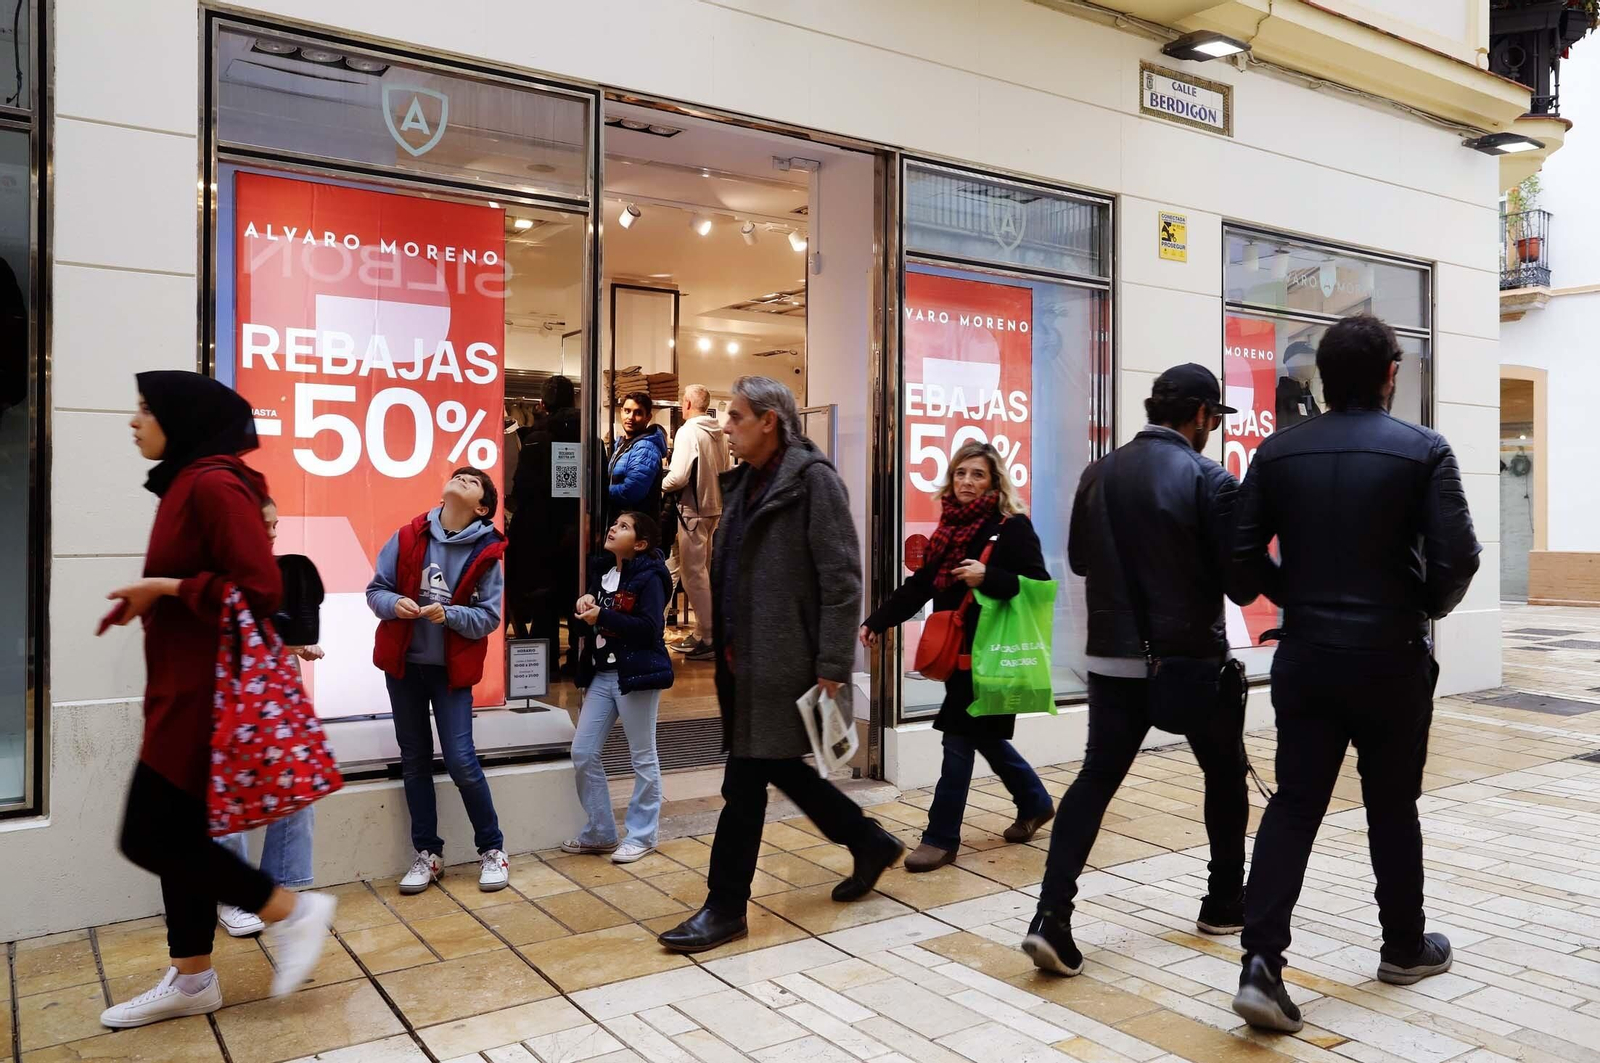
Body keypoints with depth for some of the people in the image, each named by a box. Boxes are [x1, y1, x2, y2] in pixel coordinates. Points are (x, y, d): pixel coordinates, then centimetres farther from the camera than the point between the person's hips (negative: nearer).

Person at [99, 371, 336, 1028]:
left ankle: (294, 912, 6)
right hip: (185, 685, 10)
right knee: (175, 832, 13)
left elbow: (258, 589, -23)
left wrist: (165, 588, -17)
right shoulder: (186, 483, 14)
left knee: (149, 838, -6)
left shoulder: (214, 485, -17)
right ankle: (191, 981, 25)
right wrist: (148, 598, 5)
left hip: (204, 689, -10)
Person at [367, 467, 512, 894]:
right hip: (404, 665, 3)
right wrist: (394, 604, -19)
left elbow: (489, 617, -8)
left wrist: (448, 614, -24)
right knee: (414, 760, 10)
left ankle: (492, 850, 10)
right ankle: (427, 854, 22)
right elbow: (376, 589, 2)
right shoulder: (408, 537, -3)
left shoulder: (486, 552, -8)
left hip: (452, 668, -3)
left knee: (461, 761, -7)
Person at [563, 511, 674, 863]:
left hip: (636, 674, -8)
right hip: (601, 674, 8)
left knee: (643, 758, 4)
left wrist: (602, 615, -19)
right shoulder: (601, 570, 13)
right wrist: (585, 602, -1)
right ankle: (600, 832, 20)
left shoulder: (649, 577, -10)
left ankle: (641, 836, 16)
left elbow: (650, 628, -19)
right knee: (582, 754, 7)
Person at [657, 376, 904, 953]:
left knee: (746, 783, -2)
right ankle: (871, 843, 35)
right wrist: (725, 647, 16)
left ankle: (725, 908, 11)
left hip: (782, 661, -9)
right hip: (746, 657, 9)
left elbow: (842, 578, -15)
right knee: (781, 769, 17)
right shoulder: (745, 482, 14)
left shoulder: (812, 478, -11)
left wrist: (833, 666, -19)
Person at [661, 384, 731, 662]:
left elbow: (678, 476, -21)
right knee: (704, 571, 17)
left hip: (693, 509, -8)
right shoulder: (719, 433, 6)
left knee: (693, 573, -2)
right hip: (715, 507, 8)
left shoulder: (688, 431, -15)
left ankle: (708, 639, -1)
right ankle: (704, 631, 24)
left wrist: (659, 485, -4)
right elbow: (725, 472, 14)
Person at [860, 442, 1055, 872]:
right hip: (957, 653, 8)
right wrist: (877, 622, 0)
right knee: (984, 736, 18)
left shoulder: (1012, 527, -10)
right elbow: (919, 585, 8)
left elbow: (1038, 585, -16)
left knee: (960, 740, -3)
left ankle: (941, 838, 8)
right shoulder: (951, 526, 10)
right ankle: (1035, 803, 40)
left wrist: (987, 577, -30)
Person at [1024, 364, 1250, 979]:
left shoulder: (1099, 474, 3)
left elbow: (1079, 559, 12)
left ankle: (1052, 917, -8)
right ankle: (1225, 904, 31)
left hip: (1115, 657, 4)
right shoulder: (1209, 479, -11)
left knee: (1096, 779, 4)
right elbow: (1237, 576, -11)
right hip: (1194, 658, -3)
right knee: (1225, 777, 19)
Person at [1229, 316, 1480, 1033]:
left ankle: (1262, 961, -6)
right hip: (1391, 657, -2)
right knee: (1392, 805, 15)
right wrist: (1428, 608, 8)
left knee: (1293, 805, 5)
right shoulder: (1422, 449, -7)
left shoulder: (1277, 452, 0)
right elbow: (1458, 555, -12)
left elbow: (1243, 555, -3)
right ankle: (1404, 948, 33)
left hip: (1304, 656, 2)